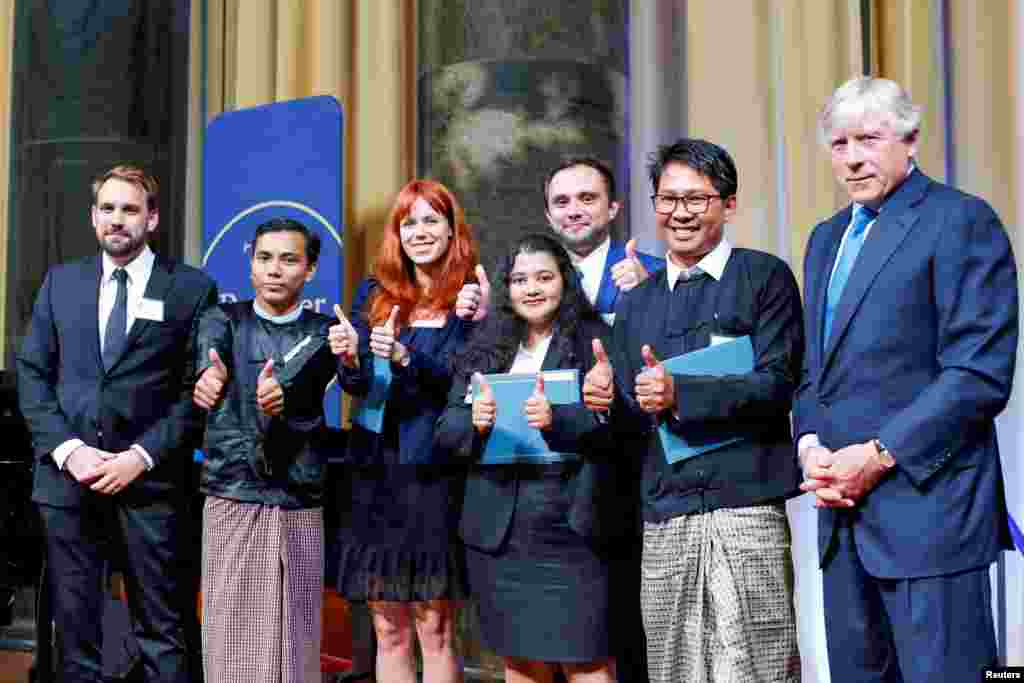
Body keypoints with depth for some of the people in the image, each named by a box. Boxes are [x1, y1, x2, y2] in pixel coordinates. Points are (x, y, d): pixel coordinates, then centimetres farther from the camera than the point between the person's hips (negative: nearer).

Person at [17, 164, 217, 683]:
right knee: (73, 629, 12)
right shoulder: (60, 281, 12)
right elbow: (32, 374, 8)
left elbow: (197, 389, -2)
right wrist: (67, 449, -6)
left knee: (162, 633, 4)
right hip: (66, 477, 3)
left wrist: (141, 457, -12)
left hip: (150, 482, -3)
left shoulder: (192, 288, 2)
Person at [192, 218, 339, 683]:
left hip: (300, 504, 0)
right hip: (231, 499, 0)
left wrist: (281, 396, -40)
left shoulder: (324, 332, 6)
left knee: (295, 638, 3)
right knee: (230, 634, 0)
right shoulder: (223, 320, 7)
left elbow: (303, 380, -16)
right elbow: (212, 352, -18)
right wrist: (211, 375, -43)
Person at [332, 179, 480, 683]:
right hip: (374, 469, 4)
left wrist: (405, 358, -27)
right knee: (388, 631, 9)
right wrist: (350, 359, -16)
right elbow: (356, 386, 5)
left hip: (434, 472, -4)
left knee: (435, 630, 0)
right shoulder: (374, 296, 12)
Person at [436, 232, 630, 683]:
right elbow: (446, 430, 9)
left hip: (570, 528, -4)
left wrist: (558, 419, -25)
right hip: (498, 530, 4)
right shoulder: (483, 348, 11)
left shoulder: (596, 341, 0)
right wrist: (472, 421, -13)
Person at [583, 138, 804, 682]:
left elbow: (776, 386, -9)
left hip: (747, 510, -4)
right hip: (663, 520, 4)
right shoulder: (636, 302, 15)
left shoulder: (765, 277, 2)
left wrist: (681, 394, -19)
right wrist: (605, 399, -6)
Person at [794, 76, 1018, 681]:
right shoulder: (827, 238, 19)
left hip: (927, 506, -7)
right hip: (844, 506, 7)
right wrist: (811, 444, 2)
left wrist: (880, 454, -16)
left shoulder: (962, 221, -5)